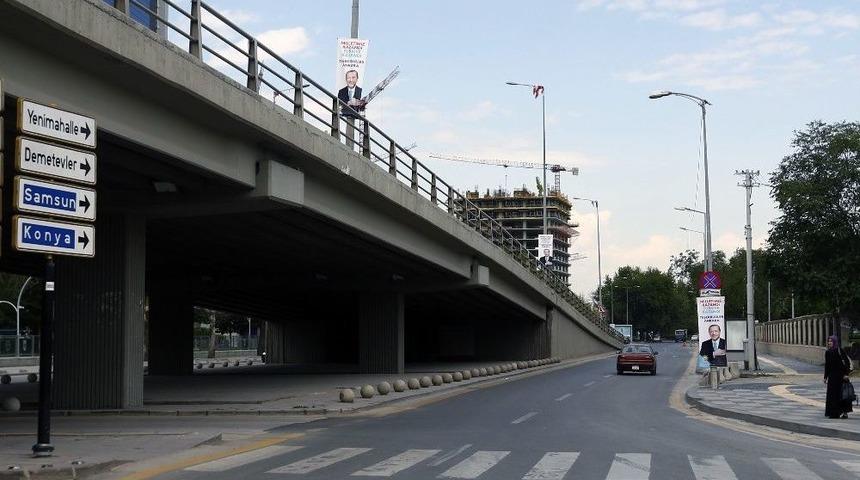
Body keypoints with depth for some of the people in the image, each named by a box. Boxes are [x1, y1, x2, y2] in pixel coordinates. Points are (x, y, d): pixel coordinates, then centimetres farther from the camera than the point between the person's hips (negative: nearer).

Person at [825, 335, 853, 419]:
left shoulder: (840, 351, -6)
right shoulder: (828, 352, 9)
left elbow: (847, 362, -9)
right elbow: (827, 365, 12)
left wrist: (846, 374, -17)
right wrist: (825, 377, 11)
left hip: (840, 374, -5)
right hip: (832, 375, 5)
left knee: (841, 393, -3)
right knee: (832, 394, 6)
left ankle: (844, 412, 1)